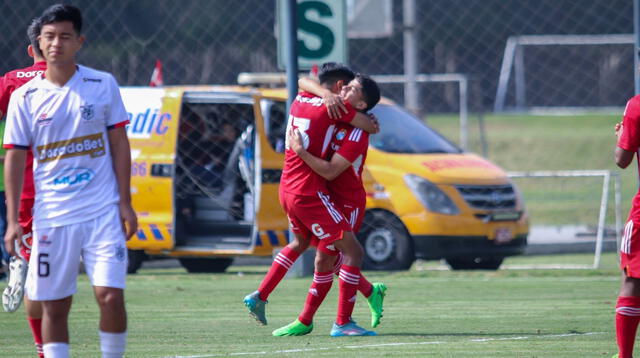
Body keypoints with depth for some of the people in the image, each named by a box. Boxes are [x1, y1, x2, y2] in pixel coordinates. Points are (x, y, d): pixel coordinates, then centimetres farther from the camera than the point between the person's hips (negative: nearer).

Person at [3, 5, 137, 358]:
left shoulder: (103, 85, 2)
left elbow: (119, 144, 6)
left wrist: (125, 203, 0)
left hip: (103, 212, -1)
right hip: (51, 217, 1)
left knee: (111, 296, -11)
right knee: (54, 306, 2)